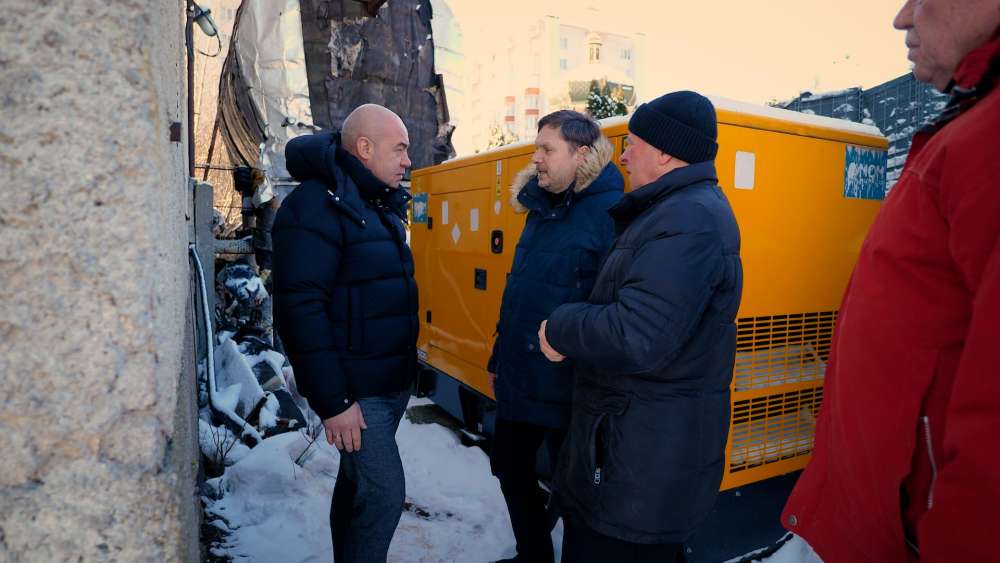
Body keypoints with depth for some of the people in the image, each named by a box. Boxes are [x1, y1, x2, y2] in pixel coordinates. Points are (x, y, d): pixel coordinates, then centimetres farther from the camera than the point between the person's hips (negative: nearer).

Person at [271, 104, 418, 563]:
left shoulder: (381, 205, 12)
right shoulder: (316, 206, -16)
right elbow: (300, 310, -21)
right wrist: (333, 402, -21)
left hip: (392, 383, 8)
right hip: (353, 390, -8)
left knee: (358, 484, 20)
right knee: (384, 491, -6)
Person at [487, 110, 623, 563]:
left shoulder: (610, 211, -17)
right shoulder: (542, 208, 9)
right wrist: (499, 356, 17)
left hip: (565, 384, -9)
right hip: (519, 377, 9)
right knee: (511, 467, 22)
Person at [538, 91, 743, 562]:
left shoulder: (688, 220, -22)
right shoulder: (679, 210, 13)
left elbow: (634, 337, -31)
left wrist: (560, 329, -16)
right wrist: (572, 324, 5)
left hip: (643, 458, -10)